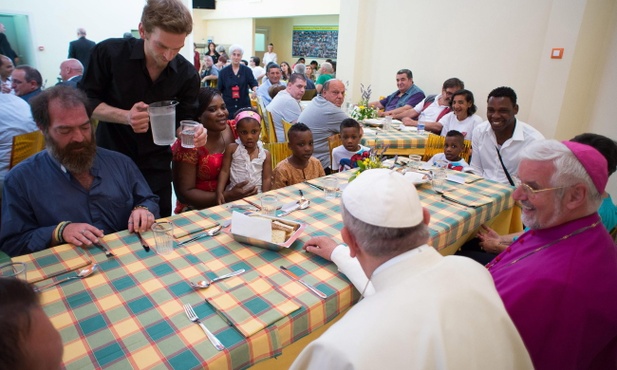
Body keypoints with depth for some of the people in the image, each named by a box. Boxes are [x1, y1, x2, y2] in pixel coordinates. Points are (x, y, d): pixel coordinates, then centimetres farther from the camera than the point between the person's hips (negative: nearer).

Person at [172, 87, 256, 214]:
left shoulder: (233, 129, -2)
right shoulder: (189, 144, -15)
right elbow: (184, 193, -13)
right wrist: (228, 196, -23)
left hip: (231, 205, 5)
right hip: (197, 210, -5)